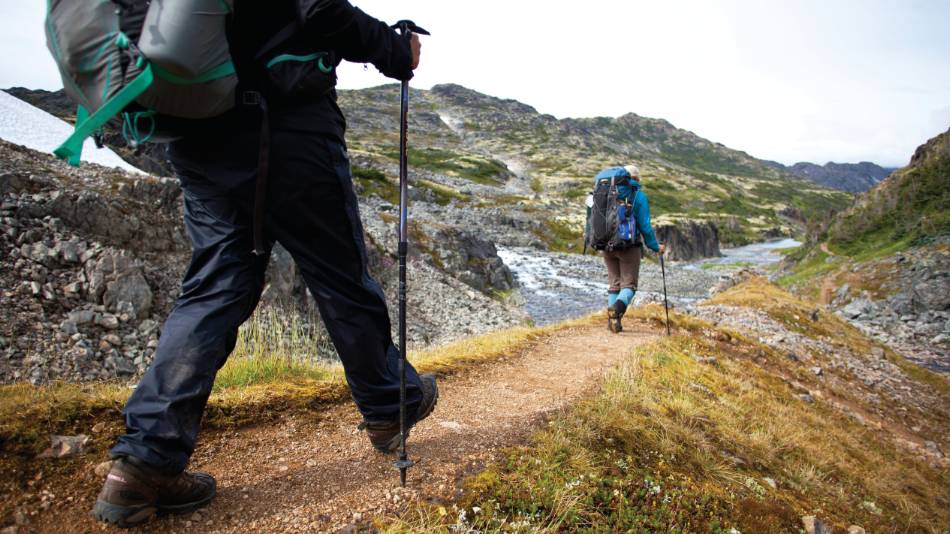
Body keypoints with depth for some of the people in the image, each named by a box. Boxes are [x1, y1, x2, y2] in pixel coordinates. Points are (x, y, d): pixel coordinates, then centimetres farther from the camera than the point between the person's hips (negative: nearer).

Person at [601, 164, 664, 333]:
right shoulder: (638, 196, -4)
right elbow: (645, 226, -6)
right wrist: (655, 247, 5)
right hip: (629, 246, -4)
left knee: (613, 283, 14)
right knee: (629, 285, 3)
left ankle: (612, 320, 9)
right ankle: (617, 308, -25)